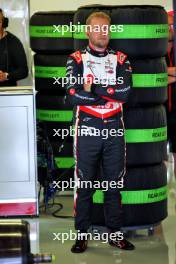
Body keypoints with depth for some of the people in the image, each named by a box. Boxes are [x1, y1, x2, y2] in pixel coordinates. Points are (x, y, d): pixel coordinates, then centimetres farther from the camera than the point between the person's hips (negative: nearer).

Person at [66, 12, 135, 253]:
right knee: (84, 183, 3)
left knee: (114, 183, 8)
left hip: (114, 129, 2)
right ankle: (81, 234, 12)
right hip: (87, 129, -2)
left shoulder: (120, 59, 9)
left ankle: (115, 233, 17)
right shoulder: (76, 59, 3)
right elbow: (75, 96, -13)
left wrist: (92, 88, -12)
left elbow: (125, 91, -9)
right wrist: (111, 93, -10)